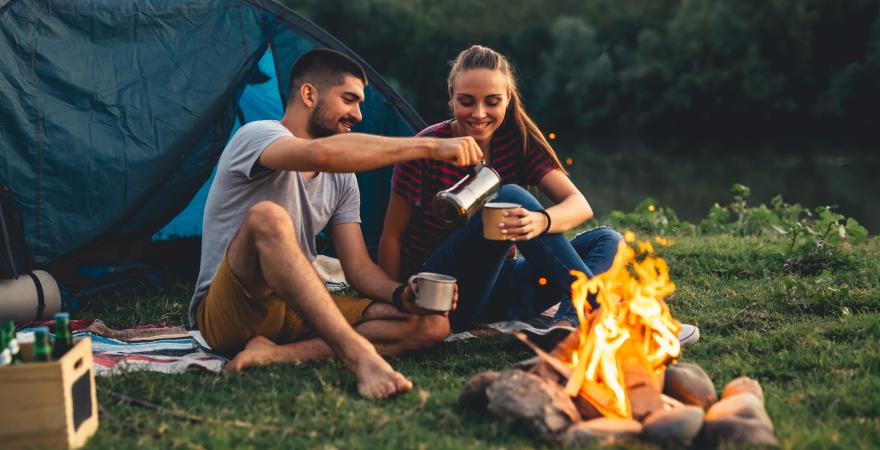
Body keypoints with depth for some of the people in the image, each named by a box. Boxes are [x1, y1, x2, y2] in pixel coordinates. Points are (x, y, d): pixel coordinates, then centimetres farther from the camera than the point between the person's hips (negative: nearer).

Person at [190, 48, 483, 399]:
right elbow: (321, 153, -34)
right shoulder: (256, 136, -11)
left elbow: (358, 267, 8)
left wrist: (402, 295, -14)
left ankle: (279, 353, -26)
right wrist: (429, 146, -34)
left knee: (431, 324, -10)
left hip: (298, 311, 7)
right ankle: (359, 355, -42)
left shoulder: (341, 180, 13)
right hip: (226, 314, -7)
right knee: (267, 216, -37)